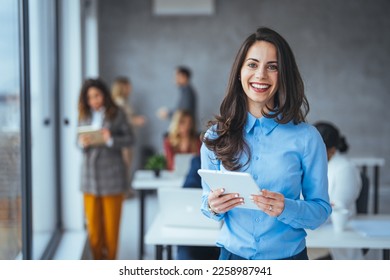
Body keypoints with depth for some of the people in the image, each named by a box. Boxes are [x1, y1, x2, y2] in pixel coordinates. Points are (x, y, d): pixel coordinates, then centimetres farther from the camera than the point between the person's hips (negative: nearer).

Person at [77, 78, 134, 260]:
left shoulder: (117, 114, -4)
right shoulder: (84, 115, 6)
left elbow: (129, 139, -6)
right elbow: (79, 142, 8)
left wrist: (111, 140, -22)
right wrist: (82, 144, -14)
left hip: (111, 175, -3)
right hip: (90, 174, 3)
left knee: (111, 222, 5)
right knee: (93, 221, 8)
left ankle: (110, 260, 18)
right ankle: (98, 259, 21)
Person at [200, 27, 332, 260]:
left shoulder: (306, 137, -9)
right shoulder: (217, 135, -3)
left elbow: (321, 209, -6)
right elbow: (207, 201, 3)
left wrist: (285, 208, -24)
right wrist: (213, 207, -19)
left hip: (289, 258, -1)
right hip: (232, 255, 1)